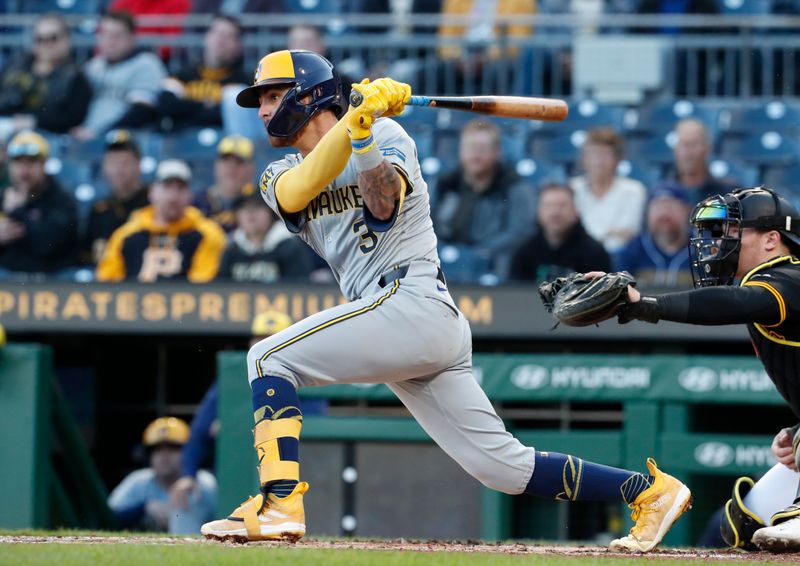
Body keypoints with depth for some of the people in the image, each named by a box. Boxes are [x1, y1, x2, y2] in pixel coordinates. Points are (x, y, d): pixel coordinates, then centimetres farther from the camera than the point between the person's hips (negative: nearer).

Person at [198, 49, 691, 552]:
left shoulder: (386, 134, 3)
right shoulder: (281, 175, 20)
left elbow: (383, 203, -17)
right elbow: (297, 191, -7)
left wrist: (365, 132, -29)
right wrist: (354, 119, -20)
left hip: (412, 301, -7)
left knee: (269, 358, -14)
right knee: (506, 466, 1)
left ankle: (280, 504, -24)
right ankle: (650, 490, 6)